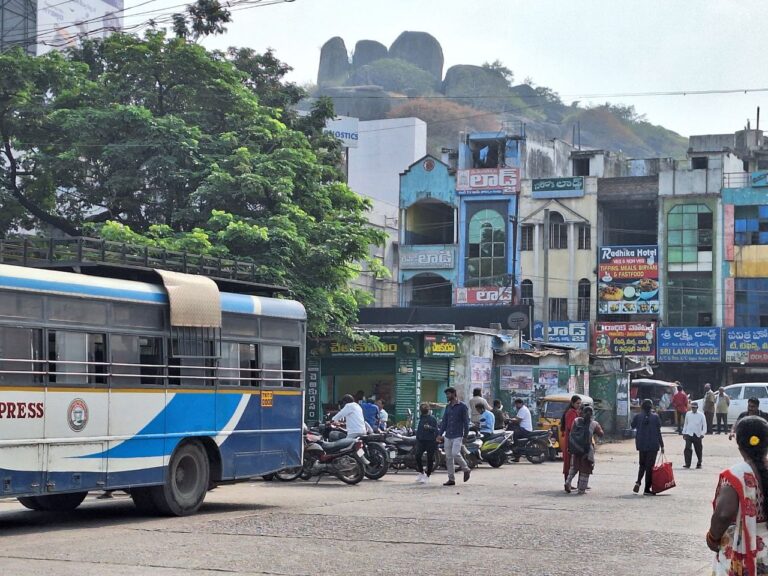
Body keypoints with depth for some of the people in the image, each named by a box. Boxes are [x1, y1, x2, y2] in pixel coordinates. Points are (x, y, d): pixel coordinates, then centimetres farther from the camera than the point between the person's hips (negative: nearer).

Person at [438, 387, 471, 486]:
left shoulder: (462, 406, -3)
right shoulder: (448, 407, 15)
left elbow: (466, 422, -5)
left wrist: (466, 436, -9)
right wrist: (441, 434, 10)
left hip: (457, 436, -6)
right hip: (447, 436, 6)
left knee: (455, 454, -21)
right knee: (448, 457, 3)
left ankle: (466, 469, 3)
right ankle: (451, 479, 8)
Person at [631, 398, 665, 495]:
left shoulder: (638, 417, -4)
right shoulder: (655, 417, -7)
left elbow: (633, 426, 13)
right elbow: (658, 432, -4)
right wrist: (662, 445, 2)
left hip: (641, 444, 2)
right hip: (653, 445, -2)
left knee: (642, 464, 20)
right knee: (650, 466, 3)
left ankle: (638, 482, -1)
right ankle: (647, 489, 1)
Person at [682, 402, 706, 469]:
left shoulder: (701, 415, 0)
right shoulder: (688, 414, 6)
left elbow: (704, 425, 1)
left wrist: (703, 433, -11)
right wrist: (684, 433, 12)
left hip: (697, 435, -1)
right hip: (689, 434, 1)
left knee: (698, 450, 7)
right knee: (687, 448, -14)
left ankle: (699, 463, 23)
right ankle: (687, 463, -15)